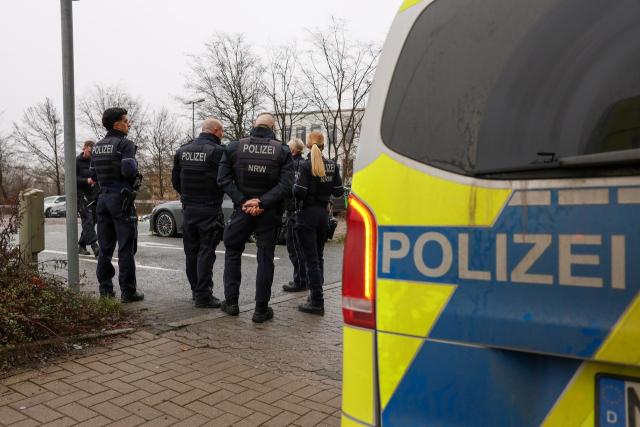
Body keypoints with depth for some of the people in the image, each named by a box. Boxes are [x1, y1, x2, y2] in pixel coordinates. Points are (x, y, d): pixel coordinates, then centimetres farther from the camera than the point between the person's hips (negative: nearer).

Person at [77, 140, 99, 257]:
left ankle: (81, 246, 16)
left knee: (91, 221, 6)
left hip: (94, 195, 5)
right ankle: (94, 246, -22)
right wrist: (86, 180, -21)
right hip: (82, 195, -5)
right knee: (87, 220, -14)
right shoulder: (76, 161, 0)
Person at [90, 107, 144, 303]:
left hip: (103, 197, 7)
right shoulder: (125, 144, -10)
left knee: (105, 248, 12)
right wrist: (135, 166, -1)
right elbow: (129, 170, -22)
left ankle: (105, 289, 17)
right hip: (121, 198, -7)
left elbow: (93, 175, 14)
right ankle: (128, 291, 0)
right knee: (126, 248, -3)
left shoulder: (97, 146, 13)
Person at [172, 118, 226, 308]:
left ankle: (195, 290, 25)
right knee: (206, 252, -2)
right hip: (209, 210, -6)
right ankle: (203, 295, 0)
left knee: (191, 251, 14)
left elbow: (175, 180, 11)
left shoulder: (182, 150, 7)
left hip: (188, 208, 6)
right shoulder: (217, 151, -13)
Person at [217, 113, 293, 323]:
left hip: (242, 210, 1)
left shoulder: (234, 147, 0)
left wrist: (243, 201, -8)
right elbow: (285, 184, -14)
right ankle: (261, 309, 10)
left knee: (232, 252, 18)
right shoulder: (282, 151, -4)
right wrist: (262, 202, -15)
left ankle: (231, 302, 19)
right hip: (269, 213, -1)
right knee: (265, 258, 7)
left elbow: (223, 179, -6)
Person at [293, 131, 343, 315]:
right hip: (324, 214, 6)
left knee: (311, 259, -2)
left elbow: (299, 193, -18)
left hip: (308, 214, -5)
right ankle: (316, 293, 27)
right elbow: (338, 191, 5)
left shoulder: (306, 166, -13)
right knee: (318, 257, 19)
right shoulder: (332, 165, 2)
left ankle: (317, 302, -2)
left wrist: (295, 183, 2)